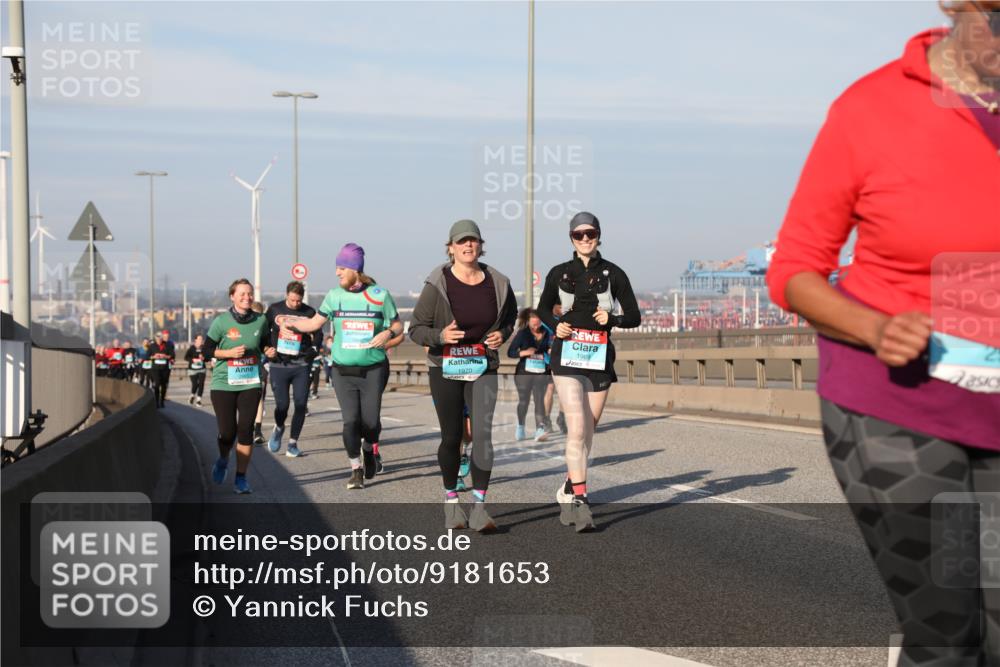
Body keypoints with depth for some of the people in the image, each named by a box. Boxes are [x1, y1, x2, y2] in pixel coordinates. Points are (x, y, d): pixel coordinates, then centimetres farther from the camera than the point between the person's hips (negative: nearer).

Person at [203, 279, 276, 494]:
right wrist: (229, 353, -17)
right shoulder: (221, 321, -7)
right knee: (227, 433, -1)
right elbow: (206, 349, -2)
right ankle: (223, 460, 34)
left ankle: (241, 478, 7)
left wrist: (269, 351, -6)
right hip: (224, 384, -2)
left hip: (250, 383, 2)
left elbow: (265, 344, 16)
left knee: (245, 430, -4)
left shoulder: (261, 320, 0)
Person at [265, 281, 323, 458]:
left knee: (301, 404, -3)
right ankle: (278, 428, 29)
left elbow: (318, 334, 15)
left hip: (301, 365, 1)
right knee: (282, 405, -5)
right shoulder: (274, 309, 4)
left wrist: (314, 348, -3)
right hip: (278, 365, -1)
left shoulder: (309, 312, 4)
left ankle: (293, 443, 10)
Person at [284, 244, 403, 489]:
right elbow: (315, 323, 8)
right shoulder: (334, 295, 3)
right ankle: (356, 470, 10)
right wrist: (291, 324, -9)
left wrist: (388, 333, -16)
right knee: (350, 421, -6)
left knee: (370, 421, 1)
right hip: (343, 371, 1)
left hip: (373, 370, -1)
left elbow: (397, 324, 6)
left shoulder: (379, 294, -2)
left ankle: (370, 450, 36)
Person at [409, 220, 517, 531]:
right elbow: (416, 329, -6)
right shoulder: (437, 284, -10)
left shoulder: (497, 283, -1)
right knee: (452, 437, 6)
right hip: (445, 369, -1)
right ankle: (451, 500, 27)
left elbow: (510, 315, 20)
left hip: (483, 368, 1)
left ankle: (479, 508, -11)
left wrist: (503, 333, -2)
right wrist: (440, 335, -26)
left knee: (483, 433, -13)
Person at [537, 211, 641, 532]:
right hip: (567, 358, -2)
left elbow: (634, 316, 6)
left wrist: (612, 319, -14)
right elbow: (543, 309, 18)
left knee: (587, 432, 9)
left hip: (600, 360, 2)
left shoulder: (613, 274, 4)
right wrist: (555, 325, -3)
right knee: (577, 429, -15)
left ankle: (568, 491, 28)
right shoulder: (559, 273, 5)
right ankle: (580, 500, -17)